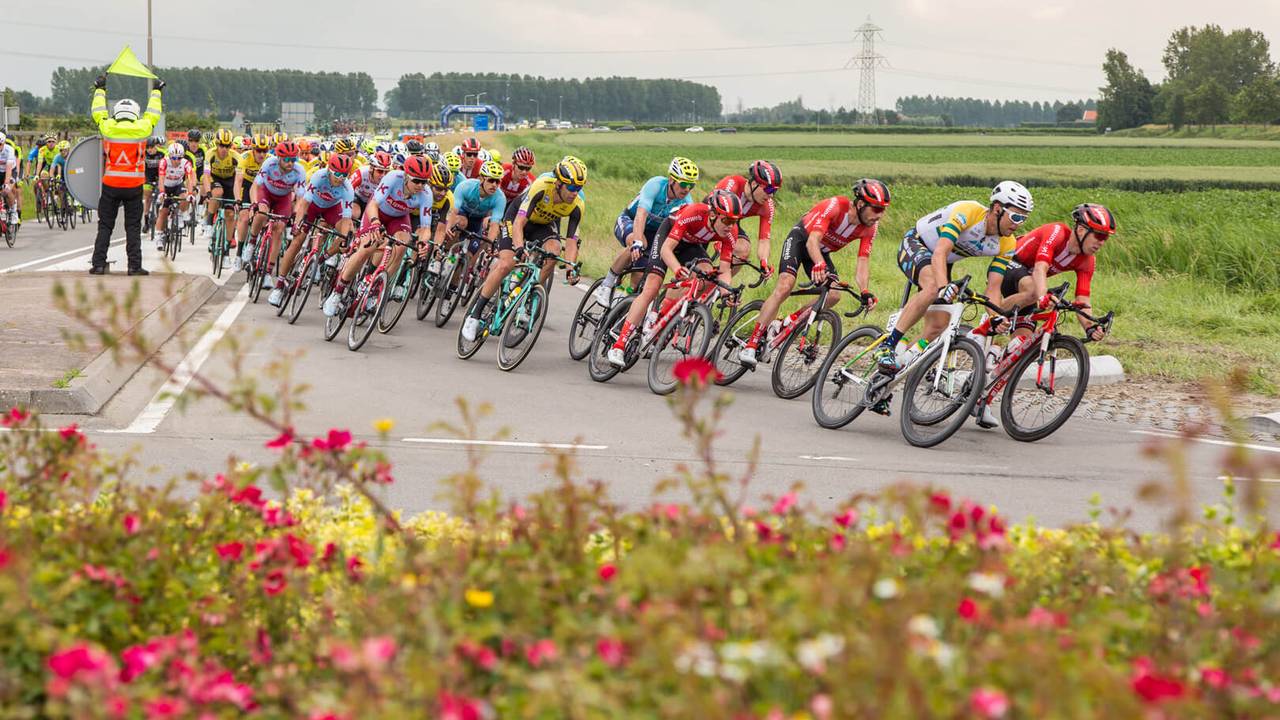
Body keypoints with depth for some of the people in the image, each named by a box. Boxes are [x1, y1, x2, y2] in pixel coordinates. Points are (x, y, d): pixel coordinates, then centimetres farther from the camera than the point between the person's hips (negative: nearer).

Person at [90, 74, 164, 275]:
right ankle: (134, 265, 1)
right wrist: (156, 92, 33)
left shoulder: (108, 128, -1)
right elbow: (153, 114, 16)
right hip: (134, 185, -1)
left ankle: (98, 264, 2)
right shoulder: (142, 129, -3)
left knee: (105, 225, 7)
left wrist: (100, 90, 33)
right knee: (133, 227, 5)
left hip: (110, 185, 1)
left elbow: (98, 111, 18)